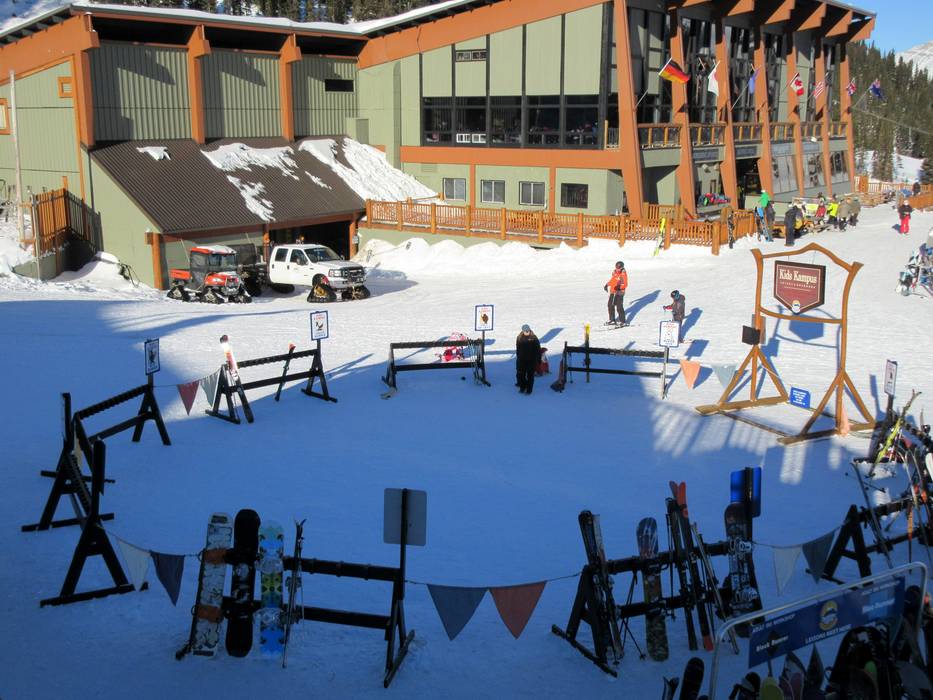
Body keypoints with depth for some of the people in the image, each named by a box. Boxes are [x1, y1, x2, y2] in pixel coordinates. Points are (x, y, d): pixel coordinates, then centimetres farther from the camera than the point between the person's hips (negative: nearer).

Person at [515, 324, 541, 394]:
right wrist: (518, 357, 13)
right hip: (521, 360, 3)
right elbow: (517, 349, 12)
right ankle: (522, 388, 24)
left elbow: (538, 350, -3)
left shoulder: (534, 339, -7)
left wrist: (539, 359, -5)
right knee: (520, 374, 6)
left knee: (530, 375, 3)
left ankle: (529, 390, 12)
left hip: (531, 360, -3)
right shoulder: (519, 338, 1)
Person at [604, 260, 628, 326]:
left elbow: (625, 284, -16)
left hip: (619, 292, -8)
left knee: (619, 307, -9)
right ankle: (612, 320, 25)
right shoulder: (614, 272, 10)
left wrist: (619, 287, -30)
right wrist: (607, 285, 18)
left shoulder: (623, 274, -11)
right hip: (612, 292, 8)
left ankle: (622, 321, 0)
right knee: (610, 305, 11)